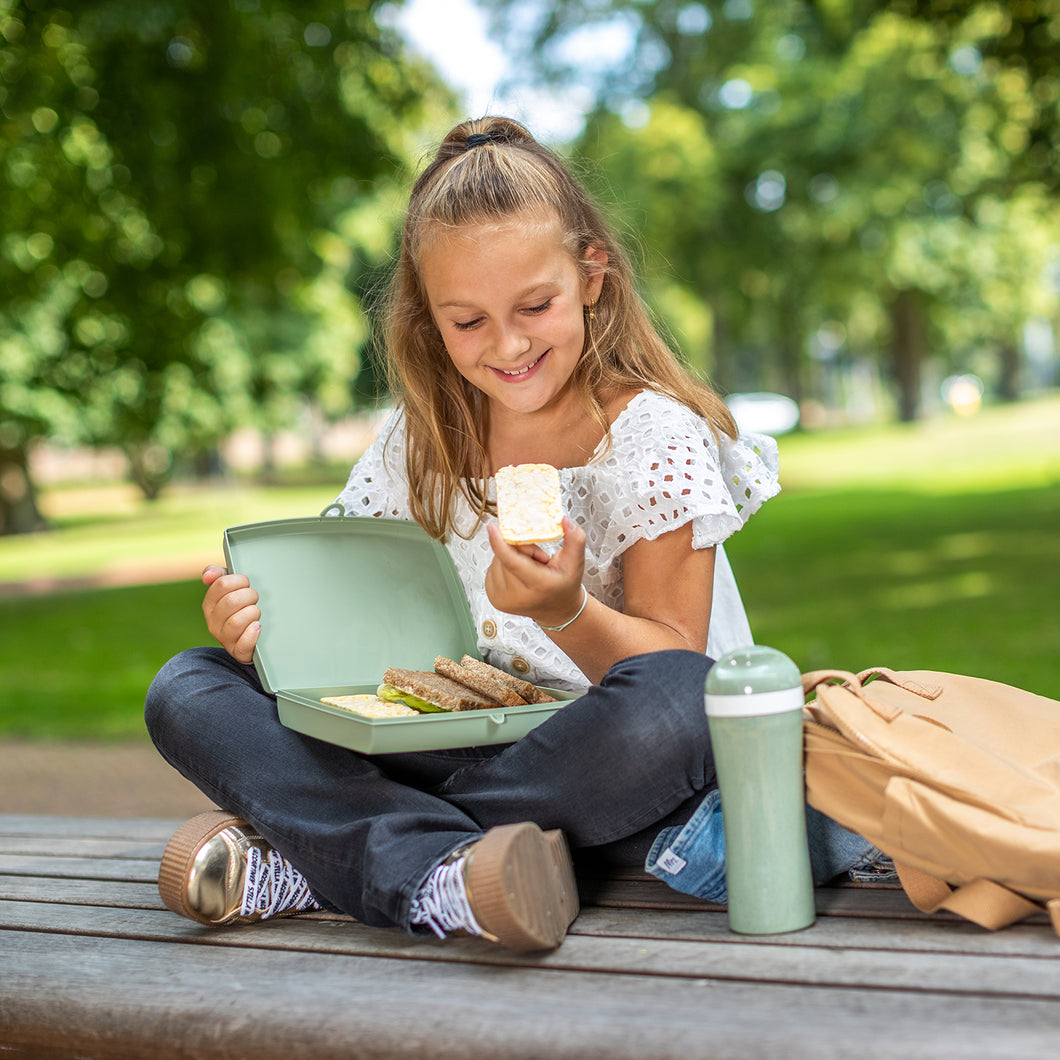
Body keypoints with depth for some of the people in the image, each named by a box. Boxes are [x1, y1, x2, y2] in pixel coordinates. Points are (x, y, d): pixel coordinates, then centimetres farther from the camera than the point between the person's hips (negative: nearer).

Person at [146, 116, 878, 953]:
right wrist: (261, 621, -12)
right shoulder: (418, 445, 5)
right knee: (187, 692, -9)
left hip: (604, 753, -4)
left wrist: (566, 614, -31)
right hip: (462, 742, 4)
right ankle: (442, 879, -34)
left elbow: (673, 672, -11)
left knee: (676, 704, -40)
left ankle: (309, 858, -28)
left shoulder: (655, 436, -8)